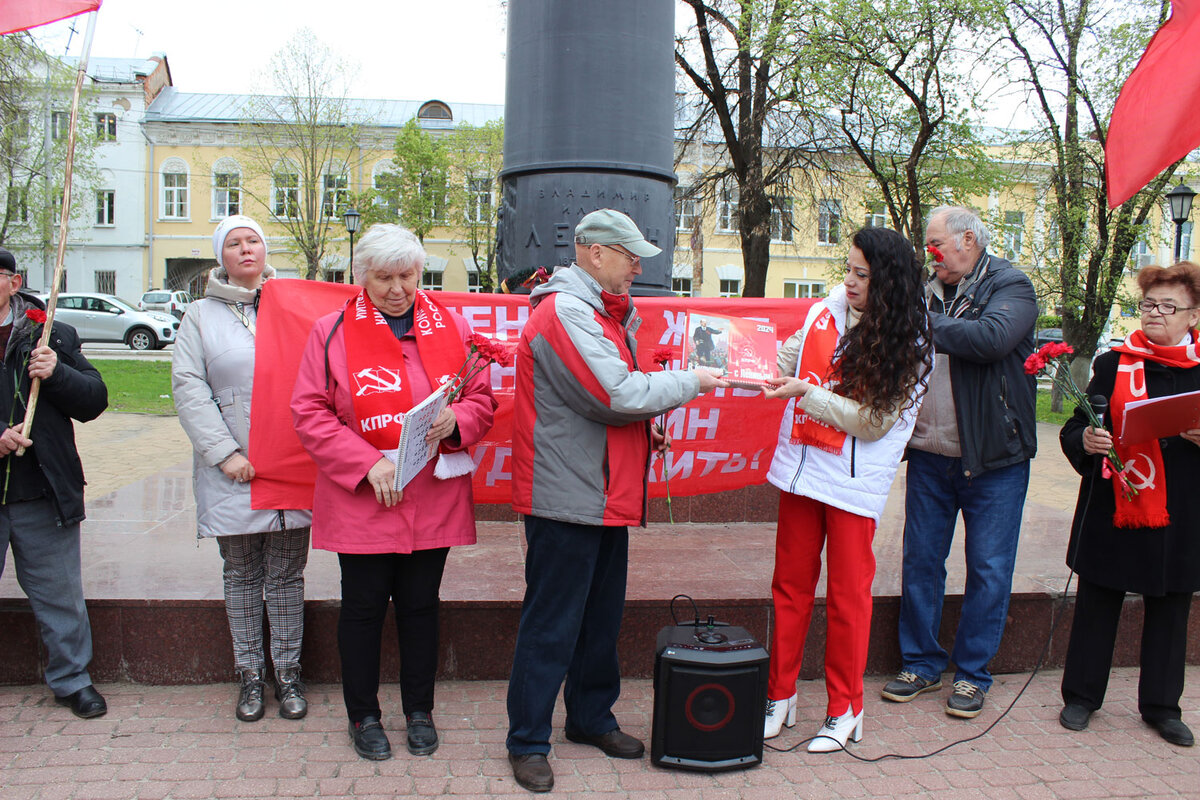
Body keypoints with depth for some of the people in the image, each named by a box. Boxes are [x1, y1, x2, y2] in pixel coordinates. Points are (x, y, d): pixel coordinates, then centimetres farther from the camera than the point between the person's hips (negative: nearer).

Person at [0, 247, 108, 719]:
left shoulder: (52, 336, 5)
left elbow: (94, 401, 4)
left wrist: (57, 374, -14)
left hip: (42, 495, 0)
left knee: (59, 594, 11)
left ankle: (71, 679, 26)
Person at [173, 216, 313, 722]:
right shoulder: (201, 316, 7)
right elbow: (188, 388, -1)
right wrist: (223, 451, -11)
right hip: (231, 471, 0)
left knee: (286, 575, 6)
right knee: (241, 575, 9)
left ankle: (287, 672, 19)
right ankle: (250, 675, 22)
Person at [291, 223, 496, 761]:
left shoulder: (451, 327, 6)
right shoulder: (332, 331, -2)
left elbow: (482, 399, 8)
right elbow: (310, 413, -5)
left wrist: (455, 420, -15)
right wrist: (367, 462, -16)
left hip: (433, 500, 2)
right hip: (360, 501, -2)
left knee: (421, 605, 13)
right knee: (364, 606, 9)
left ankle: (419, 711, 31)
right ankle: (363, 716, 28)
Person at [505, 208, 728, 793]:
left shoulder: (605, 314, 16)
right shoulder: (564, 312, -16)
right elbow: (617, 394, -22)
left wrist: (644, 427, 5)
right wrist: (690, 382, -10)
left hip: (606, 497, 10)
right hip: (567, 498, -10)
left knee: (601, 617, 18)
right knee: (551, 625, 0)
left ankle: (592, 718, 34)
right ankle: (527, 742, 14)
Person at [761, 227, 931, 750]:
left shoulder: (908, 343, -9)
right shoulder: (827, 310, 3)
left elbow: (873, 420, -14)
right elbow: (788, 359, 13)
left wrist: (807, 393, -20)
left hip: (854, 480, -4)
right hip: (801, 467, 4)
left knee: (847, 594, 5)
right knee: (790, 584, 10)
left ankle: (845, 710, 21)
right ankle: (780, 697, 24)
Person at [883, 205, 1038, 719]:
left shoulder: (1011, 287, -4)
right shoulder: (927, 293, 11)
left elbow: (992, 338, -25)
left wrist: (926, 323, -17)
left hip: (992, 457, -4)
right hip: (929, 454, 5)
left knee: (988, 570, 4)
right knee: (920, 562, 9)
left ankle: (972, 673, 19)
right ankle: (921, 663, 24)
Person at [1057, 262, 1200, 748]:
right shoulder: (1113, 365, 3)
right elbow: (1074, 430, 3)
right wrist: (1086, 439, -19)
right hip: (1113, 507, 0)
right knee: (1097, 602, 7)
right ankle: (1081, 695, 21)